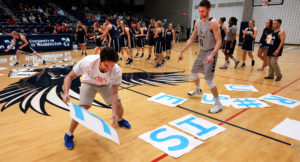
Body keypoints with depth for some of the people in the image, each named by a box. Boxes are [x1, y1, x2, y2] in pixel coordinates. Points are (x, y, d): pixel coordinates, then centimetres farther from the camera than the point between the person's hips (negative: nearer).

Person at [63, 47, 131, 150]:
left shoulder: (117, 71, -35)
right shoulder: (88, 62, -40)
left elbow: (114, 93, -26)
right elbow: (69, 77, -28)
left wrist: (114, 114, -35)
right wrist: (66, 92, -47)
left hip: (106, 84, 2)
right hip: (89, 83, -2)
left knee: (118, 106, -3)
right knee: (83, 109, -18)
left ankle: (120, 120, 34)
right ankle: (69, 135, 7)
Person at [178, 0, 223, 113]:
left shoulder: (213, 22, -19)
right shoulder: (197, 22, 4)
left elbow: (219, 41, -22)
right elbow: (191, 39, 10)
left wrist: (212, 55, -36)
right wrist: (182, 51, 5)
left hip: (210, 53, -8)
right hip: (201, 52, 8)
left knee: (208, 79, -14)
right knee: (193, 72, 22)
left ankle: (218, 104, 1)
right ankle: (197, 89, 52)